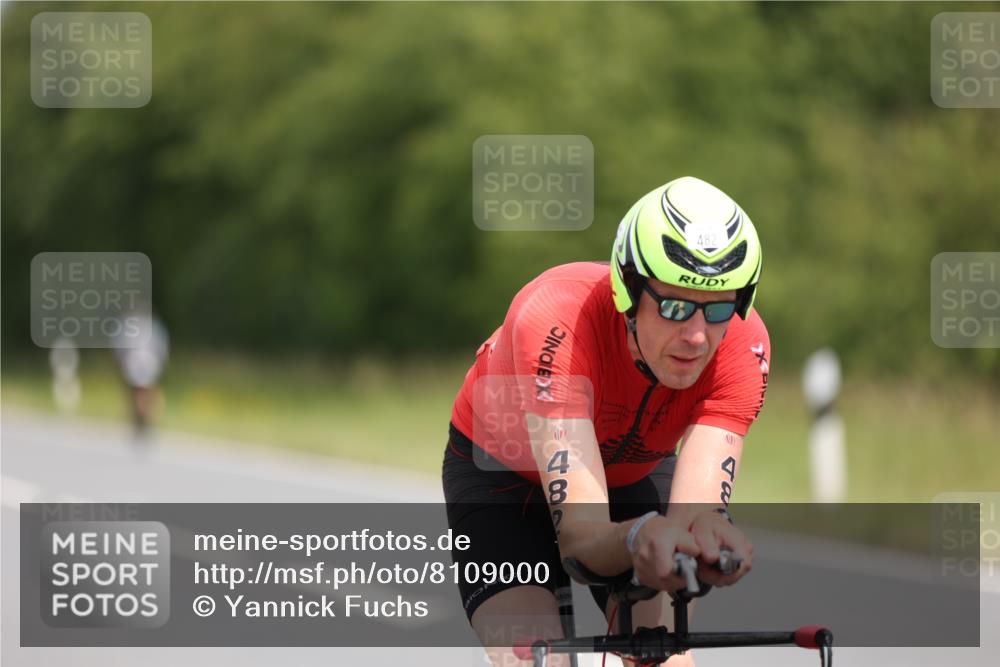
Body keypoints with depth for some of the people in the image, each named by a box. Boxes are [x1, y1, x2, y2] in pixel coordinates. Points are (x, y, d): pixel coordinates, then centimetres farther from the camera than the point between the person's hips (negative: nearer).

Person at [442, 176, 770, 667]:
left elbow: (696, 510, -39)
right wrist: (641, 535, -69)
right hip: (503, 475, -3)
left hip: (634, 476, 3)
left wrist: (705, 536, -63)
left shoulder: (743, 345, -31)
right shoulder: (558, 320, -40)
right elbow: (582, 536, -46)